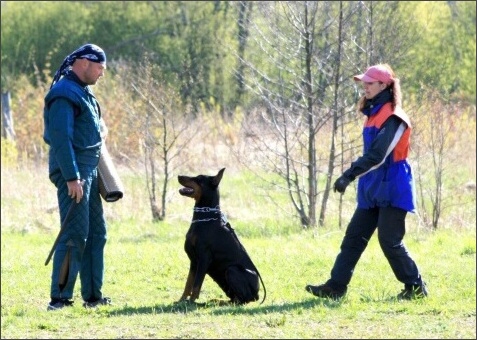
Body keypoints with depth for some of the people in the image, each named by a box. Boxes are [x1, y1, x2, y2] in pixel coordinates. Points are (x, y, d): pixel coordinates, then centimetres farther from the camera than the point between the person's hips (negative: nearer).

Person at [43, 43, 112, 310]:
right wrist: (72, 177, -24)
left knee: (96, 232, 12)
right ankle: (59, 298, -8)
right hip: (73, 171, -10)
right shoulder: (64, 94, -16)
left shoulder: (83, 91, 16)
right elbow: (61, 138, -22)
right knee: (75, 235, -11)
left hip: (88, 171, 10)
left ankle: (93, 295, 18)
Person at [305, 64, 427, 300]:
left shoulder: (393, 118, -16)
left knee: (390, 241, -8)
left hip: (392, 190, -9)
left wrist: (349, 175, -32)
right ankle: (336, 286, 1)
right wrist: (352, 175, 18)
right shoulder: (374, 114, 13)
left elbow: (377, 155, -26)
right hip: (373, 190, 9)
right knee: (354, 237, 3)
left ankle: (415, 287, 5)